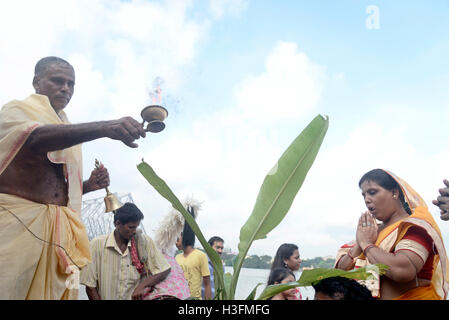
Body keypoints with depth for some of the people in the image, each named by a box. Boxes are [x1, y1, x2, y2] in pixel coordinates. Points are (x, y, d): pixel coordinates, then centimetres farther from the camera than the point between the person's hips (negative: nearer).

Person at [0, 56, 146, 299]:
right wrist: (106, 127, -37)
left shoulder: (68, 132, 22)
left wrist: (88, 185, 4)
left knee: (49, 291, 0)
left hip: (58, 230, 6)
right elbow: (36, 138, -23)